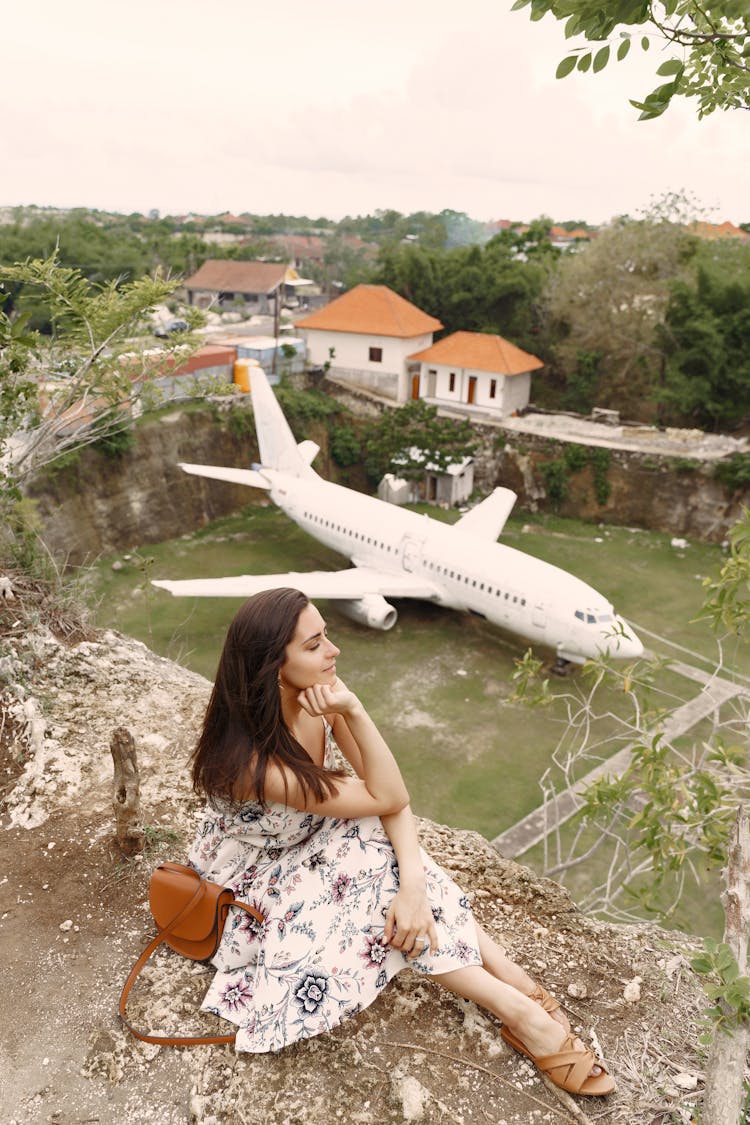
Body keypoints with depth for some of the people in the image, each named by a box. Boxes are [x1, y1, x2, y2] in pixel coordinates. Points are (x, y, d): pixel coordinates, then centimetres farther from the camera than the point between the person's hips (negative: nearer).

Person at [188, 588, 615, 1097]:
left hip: (311, 844, 6)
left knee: (393, 861, -21)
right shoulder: (254, 762, -38)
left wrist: (413, 882, -33)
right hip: (259, 879, -5)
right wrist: (353, 710, -43)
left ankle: (513, 978, -14)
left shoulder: (321, 697, -20)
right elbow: (388, 799, -31)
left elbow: (392, 793, -19)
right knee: (376, 855, -26)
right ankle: (519, 1009, -18)